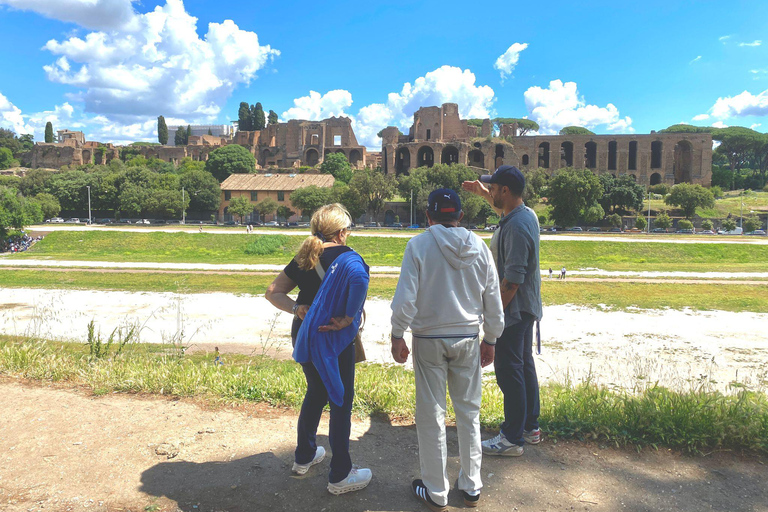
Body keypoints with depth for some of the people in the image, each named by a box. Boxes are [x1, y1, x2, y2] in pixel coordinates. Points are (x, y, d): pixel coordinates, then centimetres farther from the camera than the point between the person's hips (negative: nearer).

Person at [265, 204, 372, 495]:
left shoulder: (304, 258, 7)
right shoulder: (345, 257, -15)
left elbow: (273, 292, 4)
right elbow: (359, 276, -39)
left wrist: (295, 308, -8)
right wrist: (349, 318, -29)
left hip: (303, 336, 7)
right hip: (333, 340, -7)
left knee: (316, 392, 26)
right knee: (341, 401, 6)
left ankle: (304, 457, 40)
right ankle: (340, 476, 18)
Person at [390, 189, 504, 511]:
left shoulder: (419, 245, -11)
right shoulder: (479, 248, -1)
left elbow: (405, 297, -15)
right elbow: (493, 301, 4)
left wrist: (397, 336, -3)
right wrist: (490, 340, 15)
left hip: (429, 340, -3)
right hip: (468, 339, 3)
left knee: (431, 416, 9)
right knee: (469, 413, 16)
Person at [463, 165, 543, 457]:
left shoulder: (515, 228, -25)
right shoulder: (527, 214, 5)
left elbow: (513, 280, -27)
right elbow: (505, 209, 33)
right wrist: (483, 193, 29)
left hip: (512, 311, -10)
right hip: (527, 308, 10)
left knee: (509, 372, -1)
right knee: (525, 366, 19)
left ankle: (512, 438, 9)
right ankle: (530, 427, 32)